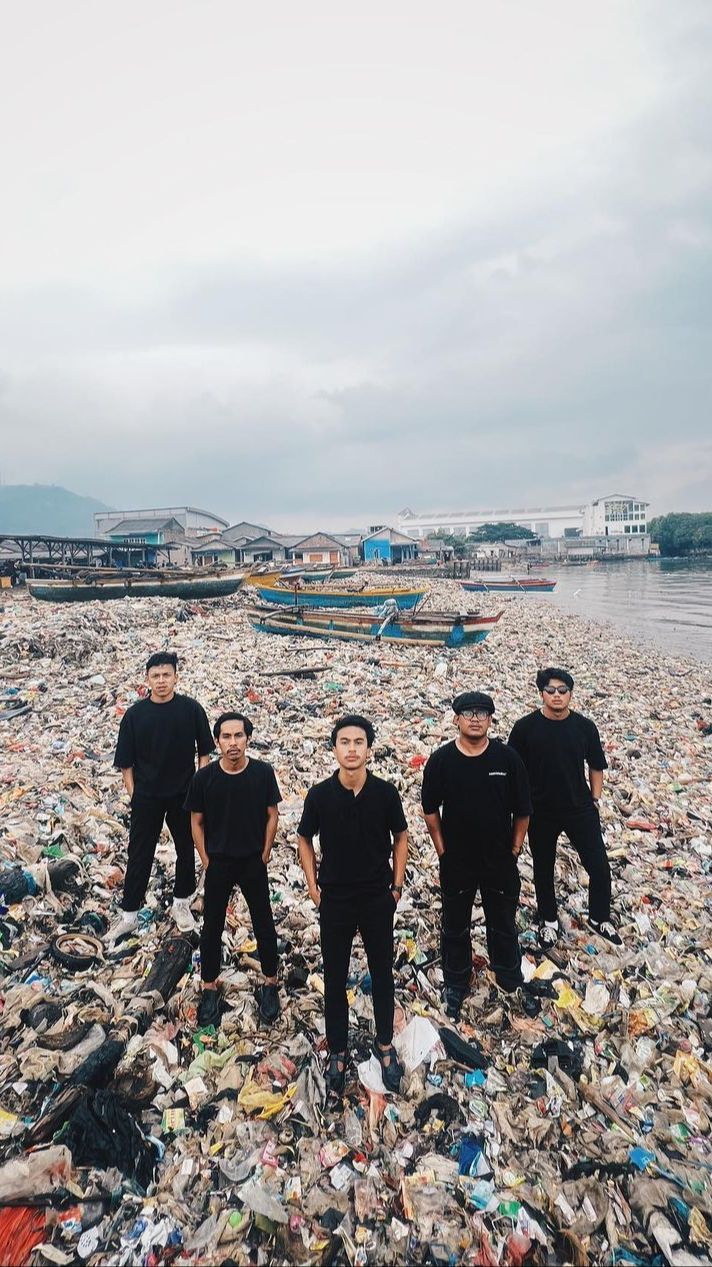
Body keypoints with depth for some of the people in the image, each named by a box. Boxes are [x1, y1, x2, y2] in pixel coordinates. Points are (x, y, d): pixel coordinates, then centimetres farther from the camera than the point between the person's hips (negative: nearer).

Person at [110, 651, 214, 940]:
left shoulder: (191, 709, -9)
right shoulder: (135, 714, -8)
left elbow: (204, 751, 0)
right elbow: (126, 762, -1)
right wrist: (133, 794, -3)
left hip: (184, 794, 1)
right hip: (146, 797, 0)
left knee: (186, 850, 15)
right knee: (139, 854, 10)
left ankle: (181, 903, 36)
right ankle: (129, 914, 26)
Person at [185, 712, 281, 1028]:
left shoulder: (263, 773, -15)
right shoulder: (204, 777, -14)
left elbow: (272, 815, -3)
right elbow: (197, 822, -2)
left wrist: (264, 855, -3)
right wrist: (206, 861, -2)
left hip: (253, 862, 0)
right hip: (218, 862, 0)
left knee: (263, 924, 13)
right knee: (212, 926, 14)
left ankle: (270, 983, 33)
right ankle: (210, 987, 35)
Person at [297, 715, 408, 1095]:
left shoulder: (385, 792, -13)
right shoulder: (319, 795, -14)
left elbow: (400, 837, 2)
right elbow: (305, 840, 2)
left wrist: (397, 884, 1)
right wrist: (312, 885, -2)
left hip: (378, 899, 1)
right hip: (334, 900, 0)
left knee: (382, 974, 17)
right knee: (335, 978, 14)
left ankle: (384, 1044, 40)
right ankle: (337, 1051, 35)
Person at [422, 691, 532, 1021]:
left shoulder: (508, 758, -13)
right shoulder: (441, 760, -13)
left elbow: (522, 809, -3)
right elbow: (430, 810, -3)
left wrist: (515, 848, -2)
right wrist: (441, 849, -3)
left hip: (500, 860, 1)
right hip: (456, 861, 0)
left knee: (503, 922, 21)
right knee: (455, 926, 17)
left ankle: (509, 976, 45)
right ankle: (456, 984, 38)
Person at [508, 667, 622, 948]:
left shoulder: (585, 727, -7)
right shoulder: (525, 727, -13)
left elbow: (596, 766, 6)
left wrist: (595, 799, 2)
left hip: (580, 810, 1)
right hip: (540, 813, -1)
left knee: (600, 868, 8)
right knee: (543, 870, 16)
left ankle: (599, 918, 35)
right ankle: (548, 920, 40)